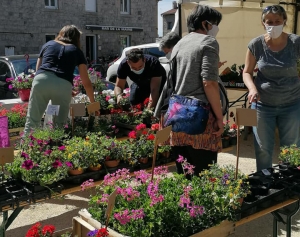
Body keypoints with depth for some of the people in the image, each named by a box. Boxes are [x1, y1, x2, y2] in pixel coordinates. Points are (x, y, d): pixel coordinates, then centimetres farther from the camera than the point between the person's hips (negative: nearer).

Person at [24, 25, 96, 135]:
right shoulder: (77, 51, 24)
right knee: (59, 125, 10)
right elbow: (86, 82, 24)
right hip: (63, 85, -1)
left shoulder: (48, 44, 28)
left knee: (32, 122, 3)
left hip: (41, 80, 1)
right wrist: (93, 102, 33)